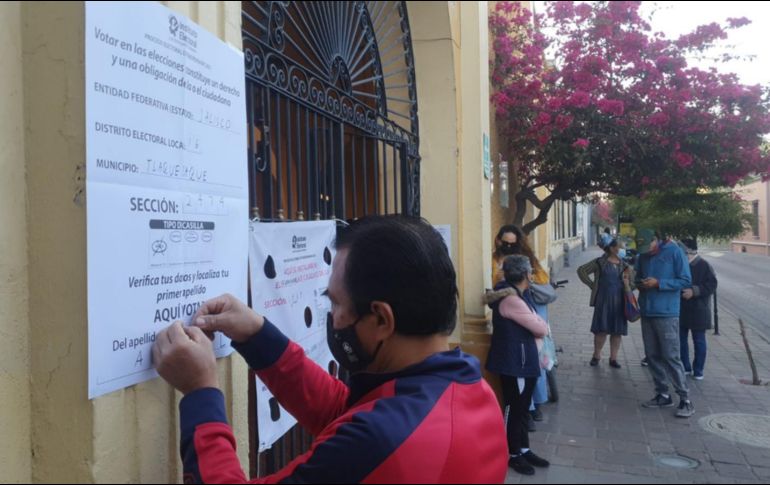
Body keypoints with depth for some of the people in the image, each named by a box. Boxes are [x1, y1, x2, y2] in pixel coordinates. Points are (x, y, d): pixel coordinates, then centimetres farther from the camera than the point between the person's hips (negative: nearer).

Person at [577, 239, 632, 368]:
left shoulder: (623, 264, 9)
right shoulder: (600, 262, -2)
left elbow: (630, 280, 18)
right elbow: (581, 270, 0)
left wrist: (628, 283, -4)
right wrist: (592, 285, -3)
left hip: (619, 302, 4)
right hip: (604, 300, -3)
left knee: (617, 331, 6)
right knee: (601, 329, 0)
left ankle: (613, 358, 18)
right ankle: (596, 355, 16)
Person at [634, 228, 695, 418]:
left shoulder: (674, 252, -8)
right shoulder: (643, 256, 9)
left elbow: (686, 281, -9)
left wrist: (658, 283, -17)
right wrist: (640, 284, -3)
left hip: (666, 314, -6)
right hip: (647, 313, 6)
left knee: (671, 356, -7)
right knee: (652, 356, 10)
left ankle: (685, 400, 2)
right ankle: (663, 395, 21)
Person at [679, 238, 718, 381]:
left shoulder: (704, 266, -7)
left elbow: (711, 285, -14)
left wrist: (694, 291, -23)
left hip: (698, 311, -5)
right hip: (681, 310, 5)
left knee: (699, 341, 4)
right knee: (681, 339, 9)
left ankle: (698, 371, 12)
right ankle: (685, 367, 21)